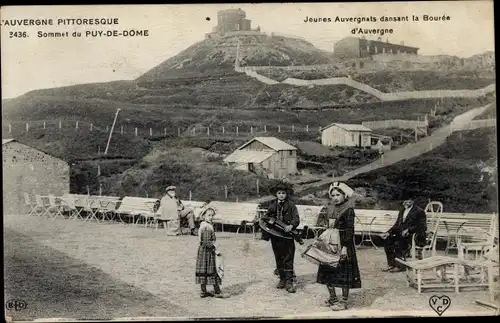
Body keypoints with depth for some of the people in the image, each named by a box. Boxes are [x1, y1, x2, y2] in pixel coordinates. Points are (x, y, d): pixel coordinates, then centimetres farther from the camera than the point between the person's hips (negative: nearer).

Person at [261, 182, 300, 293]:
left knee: (288, 259, -6)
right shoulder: (272, 205, 10)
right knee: (279, 259, 12)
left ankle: (289, 282, -5)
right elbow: (266, 215, 16)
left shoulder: (291, 205, -1)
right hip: (275, 235, 4)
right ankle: (282, 279, 24)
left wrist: (291, 226, -25)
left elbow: (296, 218, -7)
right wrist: (264, 218, -7)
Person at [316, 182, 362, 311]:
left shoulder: (348, 210, -13)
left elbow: (350, 230, -17)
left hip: (342, 244, -8)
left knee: (343, 272, -1)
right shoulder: (331, 208, 10)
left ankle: (344, 301, 9)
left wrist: (345, 247, -22)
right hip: (330, 244, 8)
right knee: (327, 271, 11)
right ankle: (333, 298, 25)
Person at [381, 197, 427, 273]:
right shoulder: (402, 210, 14)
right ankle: (391, 264, -7)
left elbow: (422, 227, -17)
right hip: (402, 235, 8)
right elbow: (397, 225, 17)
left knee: (398, 243, -29)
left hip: (415, 237, -8)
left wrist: (408, 230, -27)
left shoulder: (419, 212, -9)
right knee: (387, 241, -14)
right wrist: (389, 233, 1)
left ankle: (400, 266, -16)